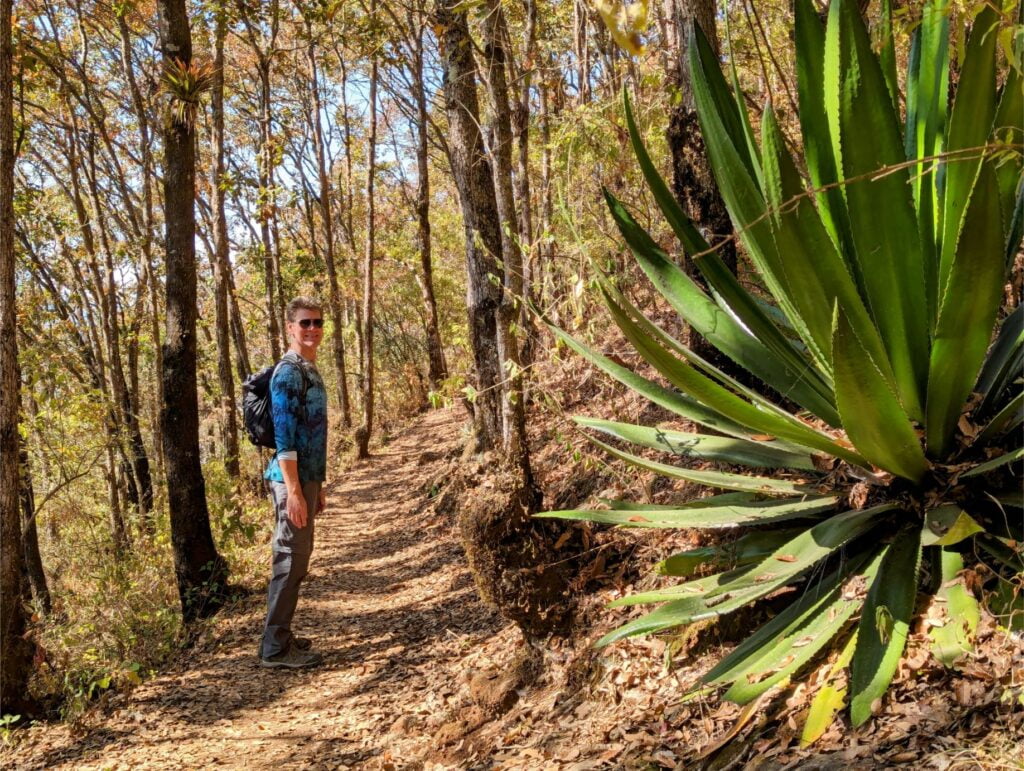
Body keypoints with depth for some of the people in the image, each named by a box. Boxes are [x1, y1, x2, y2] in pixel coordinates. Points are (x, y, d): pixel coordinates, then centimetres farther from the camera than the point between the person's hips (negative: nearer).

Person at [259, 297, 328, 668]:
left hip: (306, 478, 10)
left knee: (295, 558, 14)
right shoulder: (288, 372, -14)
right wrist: (294, 491, -23)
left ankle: (280, 636, 24)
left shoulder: (309, 370, 16)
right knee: (290, 560, -5)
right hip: (293, 480, -10)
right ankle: (275, 648, 3)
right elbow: (284, 437, -20)